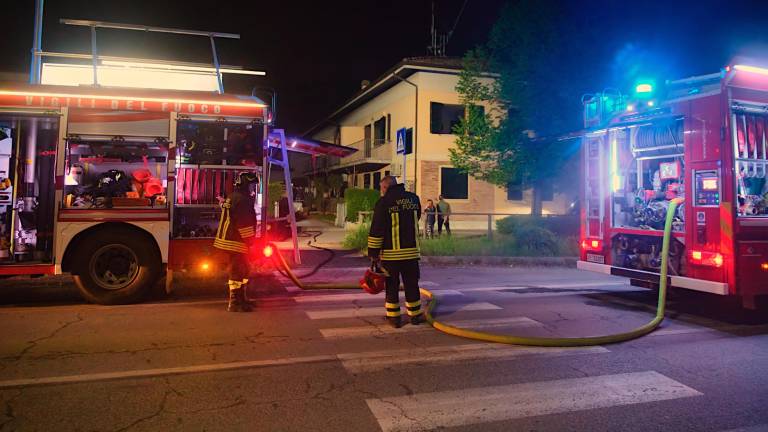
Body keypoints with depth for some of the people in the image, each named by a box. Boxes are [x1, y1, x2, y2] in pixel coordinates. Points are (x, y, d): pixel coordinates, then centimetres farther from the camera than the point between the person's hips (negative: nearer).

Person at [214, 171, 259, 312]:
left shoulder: (233, 197, 18)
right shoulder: (241, 199, -17)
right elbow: (244, 222, -23)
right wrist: (250, 240, -18)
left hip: (230, 239, 11)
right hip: (236, 242, -11)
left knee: (242, 270, 18)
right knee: (237, 270, -6)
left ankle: (240, 299, 28)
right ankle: (234, 303, -1)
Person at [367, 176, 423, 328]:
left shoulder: (383, 202, -9)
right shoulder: (414, 199, 5)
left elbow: (376, 230, -10)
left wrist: (373, 253, -4)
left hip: (391, 253, -3)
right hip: (412, 251, 4)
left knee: (392, 286, 8)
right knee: (412, 284, 14)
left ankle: (394, 317, 14)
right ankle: (415, 315, 22)